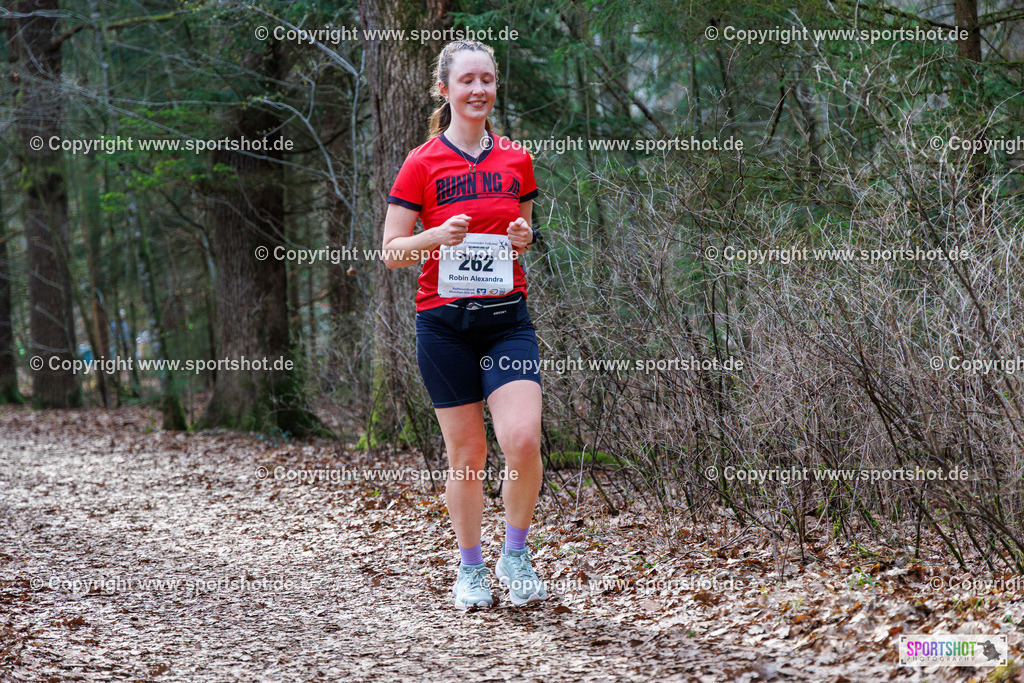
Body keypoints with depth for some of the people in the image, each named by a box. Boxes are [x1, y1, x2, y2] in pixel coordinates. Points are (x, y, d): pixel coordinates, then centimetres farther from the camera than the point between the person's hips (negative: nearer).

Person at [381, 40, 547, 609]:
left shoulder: (517, 160, 8)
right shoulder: (423, 164, -1)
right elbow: (392, 252, -1)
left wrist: (525, 238, -3)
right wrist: (441, 236, -19)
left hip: (508, 317, 2)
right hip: (445, 322, -2)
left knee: (523, 439, -15)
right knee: (467, 452, 2)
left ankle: (515, 555, 7)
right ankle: (471, 567, 22)